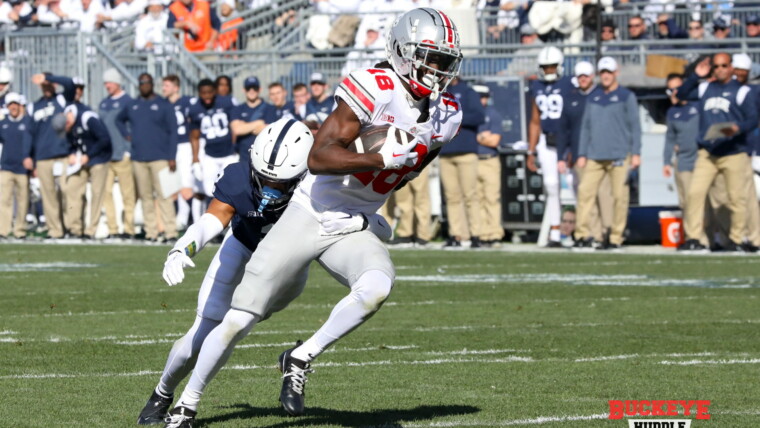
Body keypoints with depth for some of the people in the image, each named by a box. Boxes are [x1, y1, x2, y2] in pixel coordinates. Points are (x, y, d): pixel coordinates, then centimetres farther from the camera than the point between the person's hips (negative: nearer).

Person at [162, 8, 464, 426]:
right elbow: (318, 158, -27)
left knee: (377, 287, -30)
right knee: (239, 320, -3)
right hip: (307, 216, -5)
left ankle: (300, 359, -10)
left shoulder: (444, 116, 1)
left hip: (351, 230, 5)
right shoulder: (374, 89, -21)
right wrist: (382, 158, -33)